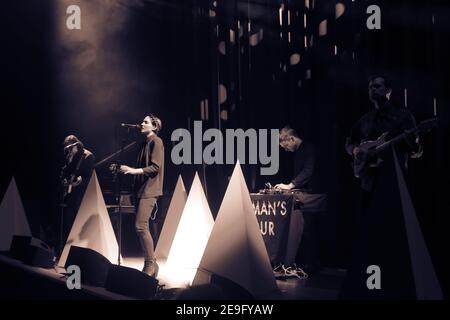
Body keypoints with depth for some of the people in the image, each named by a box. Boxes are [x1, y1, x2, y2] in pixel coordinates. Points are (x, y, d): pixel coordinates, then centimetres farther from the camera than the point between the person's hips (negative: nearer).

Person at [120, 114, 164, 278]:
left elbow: (155, 167, -16)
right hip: (141, 189, 9)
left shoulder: (156, 142, -6)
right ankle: (151, 265, 12)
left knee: (140, 226, -17)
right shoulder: (145, 142, 20)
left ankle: (150, 264, -10)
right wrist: (128, 170, 13)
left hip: (149, 190, -9)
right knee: (142, 227, 7)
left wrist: (134, 170, -21)